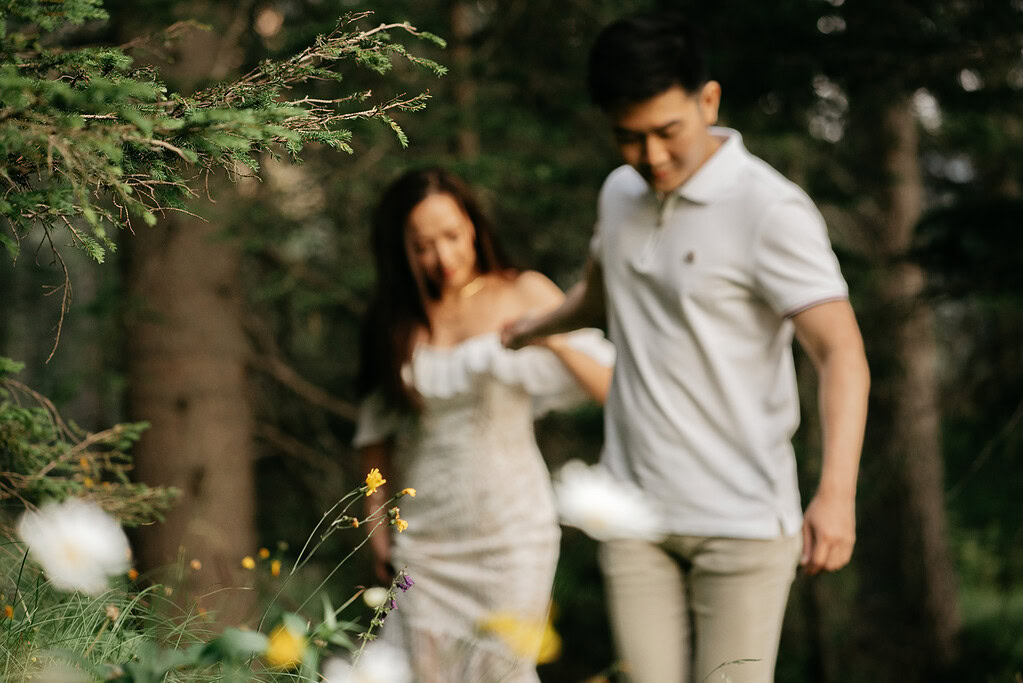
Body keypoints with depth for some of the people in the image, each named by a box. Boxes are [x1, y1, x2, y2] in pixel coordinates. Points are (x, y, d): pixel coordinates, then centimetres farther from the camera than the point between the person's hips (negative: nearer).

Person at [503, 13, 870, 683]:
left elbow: (843, 354, -24)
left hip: (742, 520, -5)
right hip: (636, 507, 5)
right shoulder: (620, 194, 10)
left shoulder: (772, 211, -13)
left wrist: (837, 492, -36)